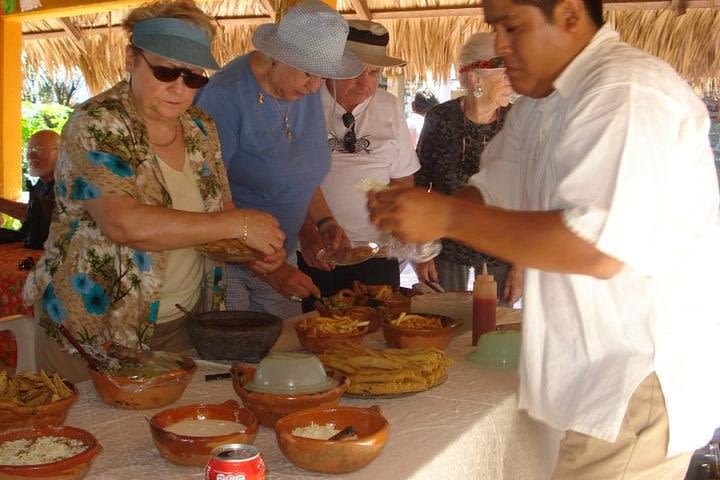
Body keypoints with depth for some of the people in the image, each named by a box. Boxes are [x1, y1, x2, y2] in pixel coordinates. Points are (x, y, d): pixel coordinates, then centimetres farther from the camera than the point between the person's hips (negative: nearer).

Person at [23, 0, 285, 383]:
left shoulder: (201, 129, 3)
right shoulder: (96, 125, -16)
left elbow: (220, 209, 13)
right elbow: (123, 223, -30)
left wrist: (258, 245, -9)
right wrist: (238, 225, -27)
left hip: (182, 323, 6)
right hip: (93, 331, -5)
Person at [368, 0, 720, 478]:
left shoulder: (627, 95, -22)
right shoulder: (541, 103, 12)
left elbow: (599, 249, -31)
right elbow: (493, 192, 17)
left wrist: (449, 217, -26)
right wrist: (409, 209, -3)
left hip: (649, 373, -9)